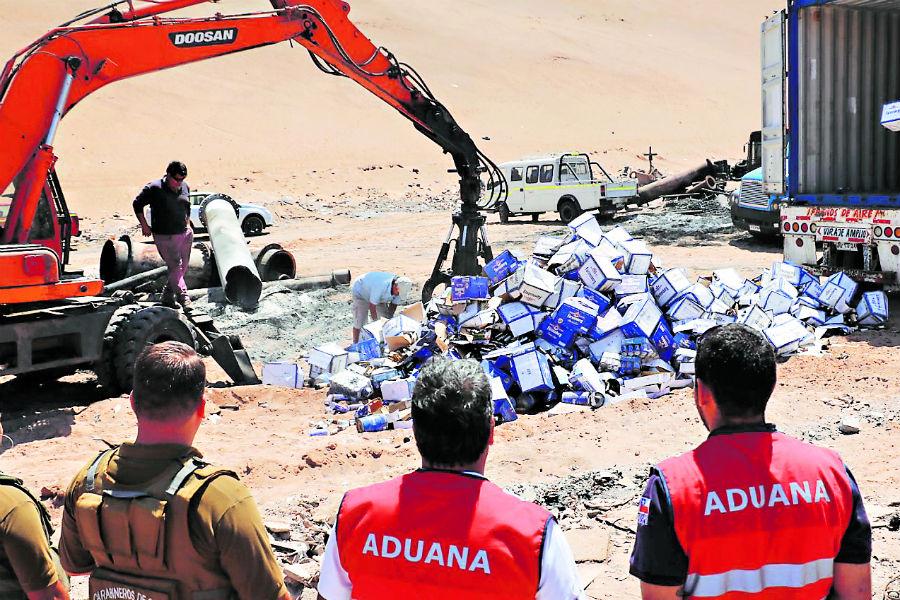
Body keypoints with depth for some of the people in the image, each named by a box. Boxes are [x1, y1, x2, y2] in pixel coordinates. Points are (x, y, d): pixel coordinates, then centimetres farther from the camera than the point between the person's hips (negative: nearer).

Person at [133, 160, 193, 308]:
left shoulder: (185, 187, 9)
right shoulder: (154, 188, -9)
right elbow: (137, 204, 0)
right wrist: (144, 226, 0)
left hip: (184, 234, 6)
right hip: (164, 237, -6)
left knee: (183, 267, 8)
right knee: (175, 266, -14)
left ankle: (167, 296, 22)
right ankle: (183, 296, -17)